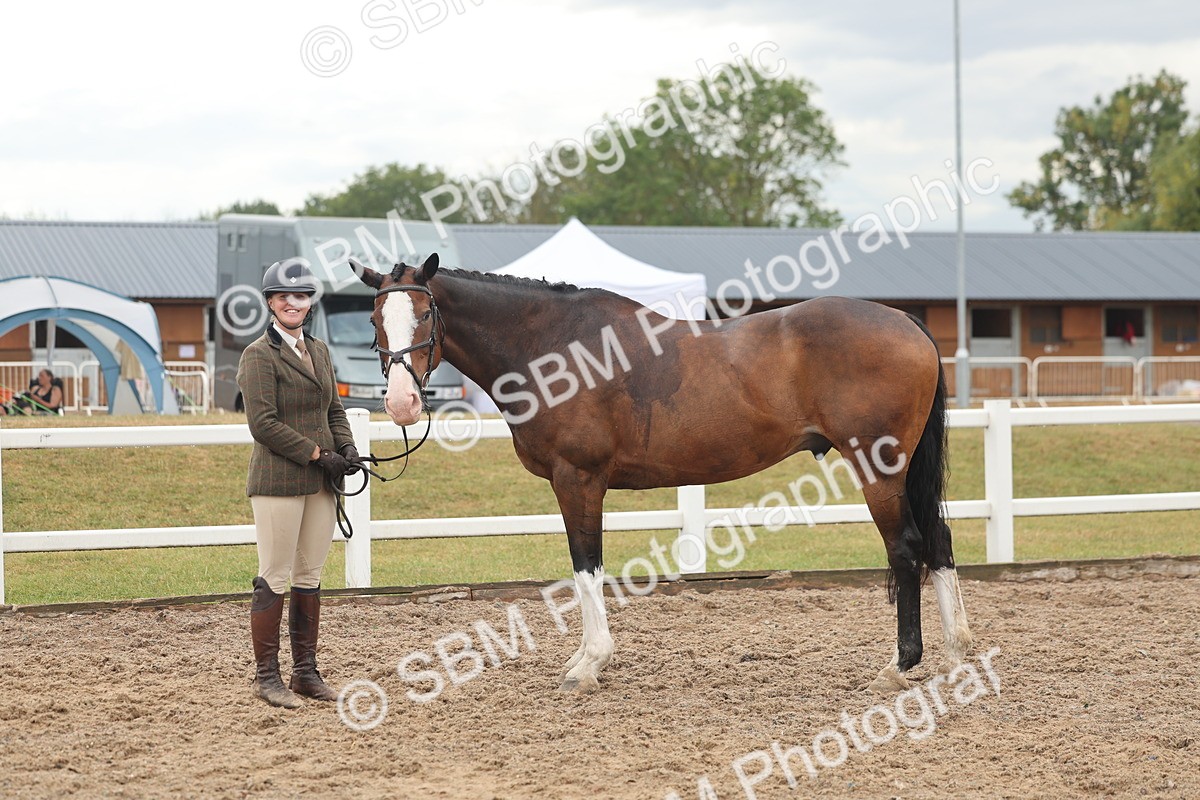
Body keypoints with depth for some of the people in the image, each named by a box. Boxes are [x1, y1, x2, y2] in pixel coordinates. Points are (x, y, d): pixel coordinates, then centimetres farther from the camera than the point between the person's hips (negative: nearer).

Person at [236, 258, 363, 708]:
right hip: (278, 481, -7)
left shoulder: (319, 351, 14)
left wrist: (347, 447, 0)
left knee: (310, 578, 11)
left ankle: (305, 672, 18)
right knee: (274, 578, -3)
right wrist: (318, 454, -15)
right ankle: (266, 675, 4)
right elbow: (264, 423, -15)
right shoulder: (259, 355, -8)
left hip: (320, 481, 7)